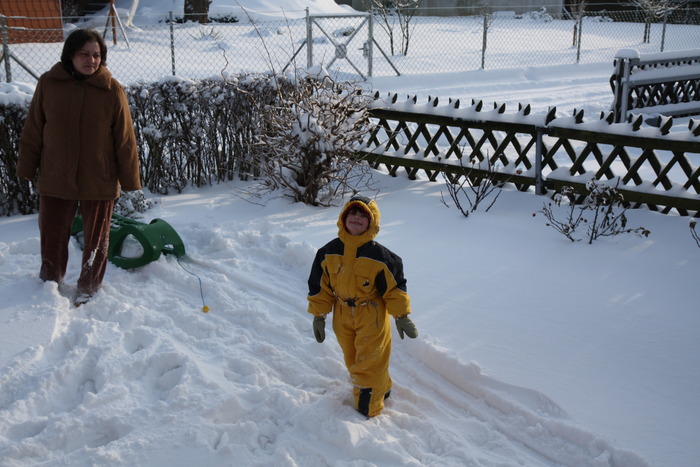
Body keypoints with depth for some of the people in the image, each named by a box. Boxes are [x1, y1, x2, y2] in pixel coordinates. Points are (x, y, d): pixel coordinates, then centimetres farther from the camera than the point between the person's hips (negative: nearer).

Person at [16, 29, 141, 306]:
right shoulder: (48, 84, -5)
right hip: (55, 180, 2)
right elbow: (33, 131, 3)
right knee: (52, 235, 16)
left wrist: (130, 180, -4)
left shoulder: (111, 90, -10)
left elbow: (125, 139, -6)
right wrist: (26, 168, 5)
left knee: (96, 238, 14)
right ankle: (50, 281, 40)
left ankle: (88, 286, 35)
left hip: (99, 181, -1)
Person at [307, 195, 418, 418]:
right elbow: (320, 285, 3)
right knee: (353, 362, 19)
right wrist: (318, 315, 4)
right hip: (342, 318, 5)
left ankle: (368, 411, 19)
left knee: (368, 365, 2)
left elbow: (394, 286, -7)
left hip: (372, 318, -4)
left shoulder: (380, 255, -15)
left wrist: (401, 316, -7)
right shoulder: (329, 252, -4)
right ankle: (381, 389, 43)